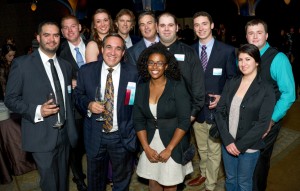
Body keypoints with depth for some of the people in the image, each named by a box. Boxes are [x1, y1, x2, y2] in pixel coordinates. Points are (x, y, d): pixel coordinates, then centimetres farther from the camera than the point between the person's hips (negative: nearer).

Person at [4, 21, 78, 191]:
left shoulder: (66, 65, 9)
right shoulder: (22, 63, -8)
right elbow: (10, 99, -7)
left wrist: (72, 128, 10)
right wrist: (37, 111, -23)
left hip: (65, 134, 5)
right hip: (41, 137, -5)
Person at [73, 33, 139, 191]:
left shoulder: (133, 73, -9)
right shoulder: (86, 71, -5)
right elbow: (78, 95, 4)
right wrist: (88, 105, -17)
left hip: (122, 137, -1)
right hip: (95, 136, 1)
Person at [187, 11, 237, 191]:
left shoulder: (227, 50, -8)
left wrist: (222, 97, -17)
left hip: (215, 109, -3)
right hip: (196, 109, 4)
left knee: (214, 151, 10)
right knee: (202, 148, 23)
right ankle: (204, 174, 47)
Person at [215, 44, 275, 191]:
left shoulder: (266, 90, -10)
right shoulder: (231, 84, 0)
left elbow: (263, 123, -14)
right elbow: (220, 112, -3)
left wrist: (239, 145, -15)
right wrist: (228, 141, -12)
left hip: (249, 147, -3)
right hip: (227, 144, 3)